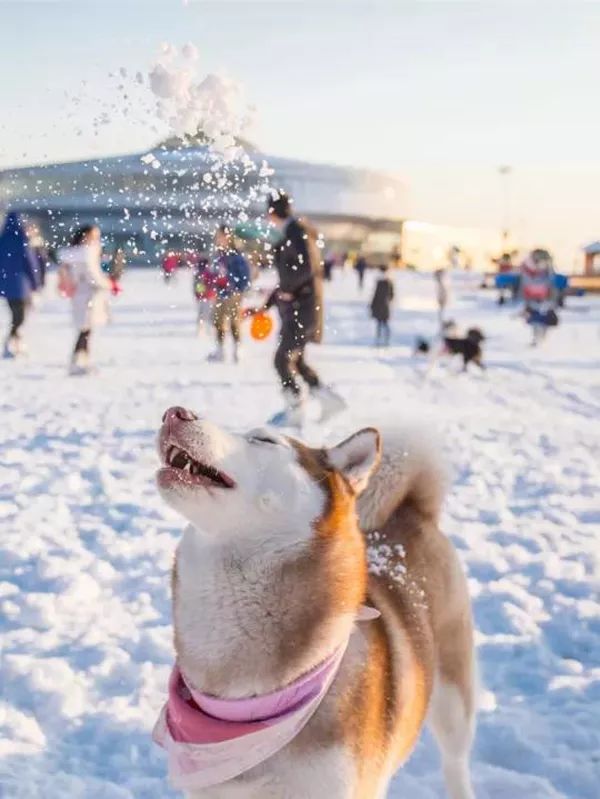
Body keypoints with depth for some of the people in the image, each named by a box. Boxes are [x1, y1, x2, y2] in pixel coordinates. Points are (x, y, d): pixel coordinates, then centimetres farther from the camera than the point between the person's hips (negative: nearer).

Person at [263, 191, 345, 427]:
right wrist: (268, 303, 24)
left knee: (283, 360, -4)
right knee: (295, 360, 14)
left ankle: (295, 412, 7)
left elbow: (307, 268, -27)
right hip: (295, 308, 10)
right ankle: (329, 400, 18)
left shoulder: (297, 232, -15)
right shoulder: (290, 234, 14)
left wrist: (286, 290, -13)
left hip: (302, 308, -10)